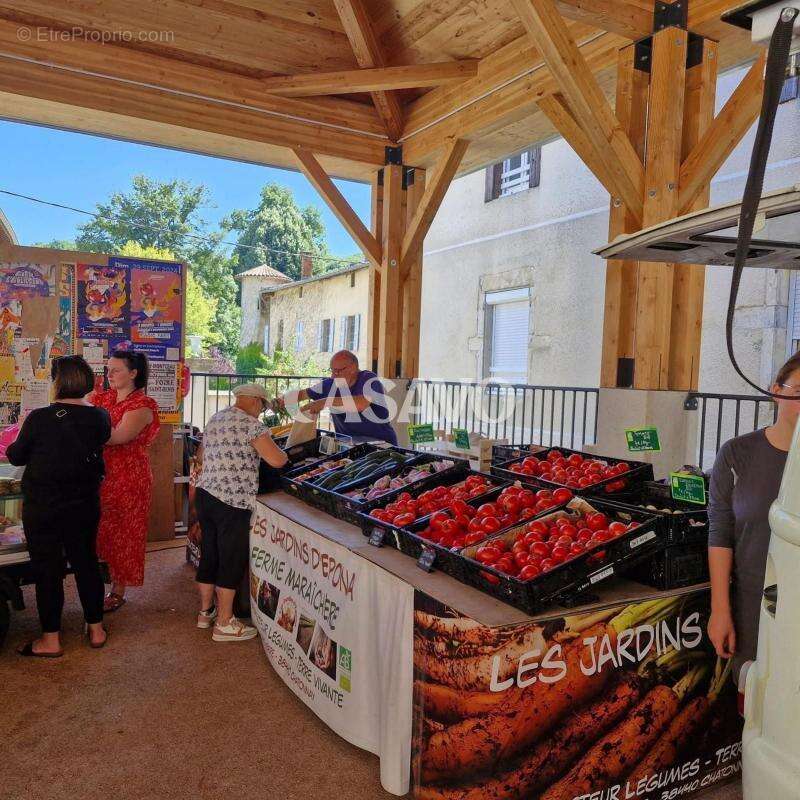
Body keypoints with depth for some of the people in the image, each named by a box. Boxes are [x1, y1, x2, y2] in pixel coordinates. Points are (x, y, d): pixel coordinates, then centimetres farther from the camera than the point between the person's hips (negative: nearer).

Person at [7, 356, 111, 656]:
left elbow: (16, 456, -3)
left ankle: (50, 640, 18)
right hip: (85, 505, 4)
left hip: (42, 507, -3)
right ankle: (96, 629, 26)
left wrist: (25, 428, 15)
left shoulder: (40, 418, -17)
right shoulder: (100, 417, -8)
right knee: (86, 561, 16)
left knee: (47, 569, 8)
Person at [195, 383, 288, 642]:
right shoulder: (250, 424, -12)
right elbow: (276, 460, -18)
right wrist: (284, 455, 4)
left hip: (204, 493, 8)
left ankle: (206, 611, 30)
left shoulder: (213, 421, 15)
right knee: (232, 562, 2)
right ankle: (224, 623, 11)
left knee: (209, 556, 18)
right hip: (232, 502, -8)